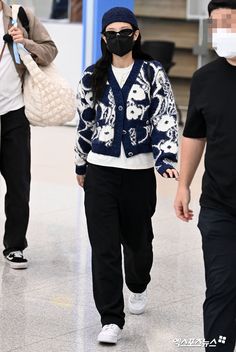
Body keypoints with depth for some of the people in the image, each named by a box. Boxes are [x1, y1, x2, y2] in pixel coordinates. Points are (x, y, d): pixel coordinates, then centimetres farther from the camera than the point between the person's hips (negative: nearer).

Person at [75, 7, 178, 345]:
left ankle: (138, 287, 47)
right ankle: (111, 320, -1)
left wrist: (166, 159, -23)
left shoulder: (152, 73, -3)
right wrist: (81, 164, 19)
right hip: (100, 169, 1)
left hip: (139, 169, -1)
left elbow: (166, 116, -10)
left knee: (137, 238, 15)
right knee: (104, 247, -5)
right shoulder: (93, 76, 4)